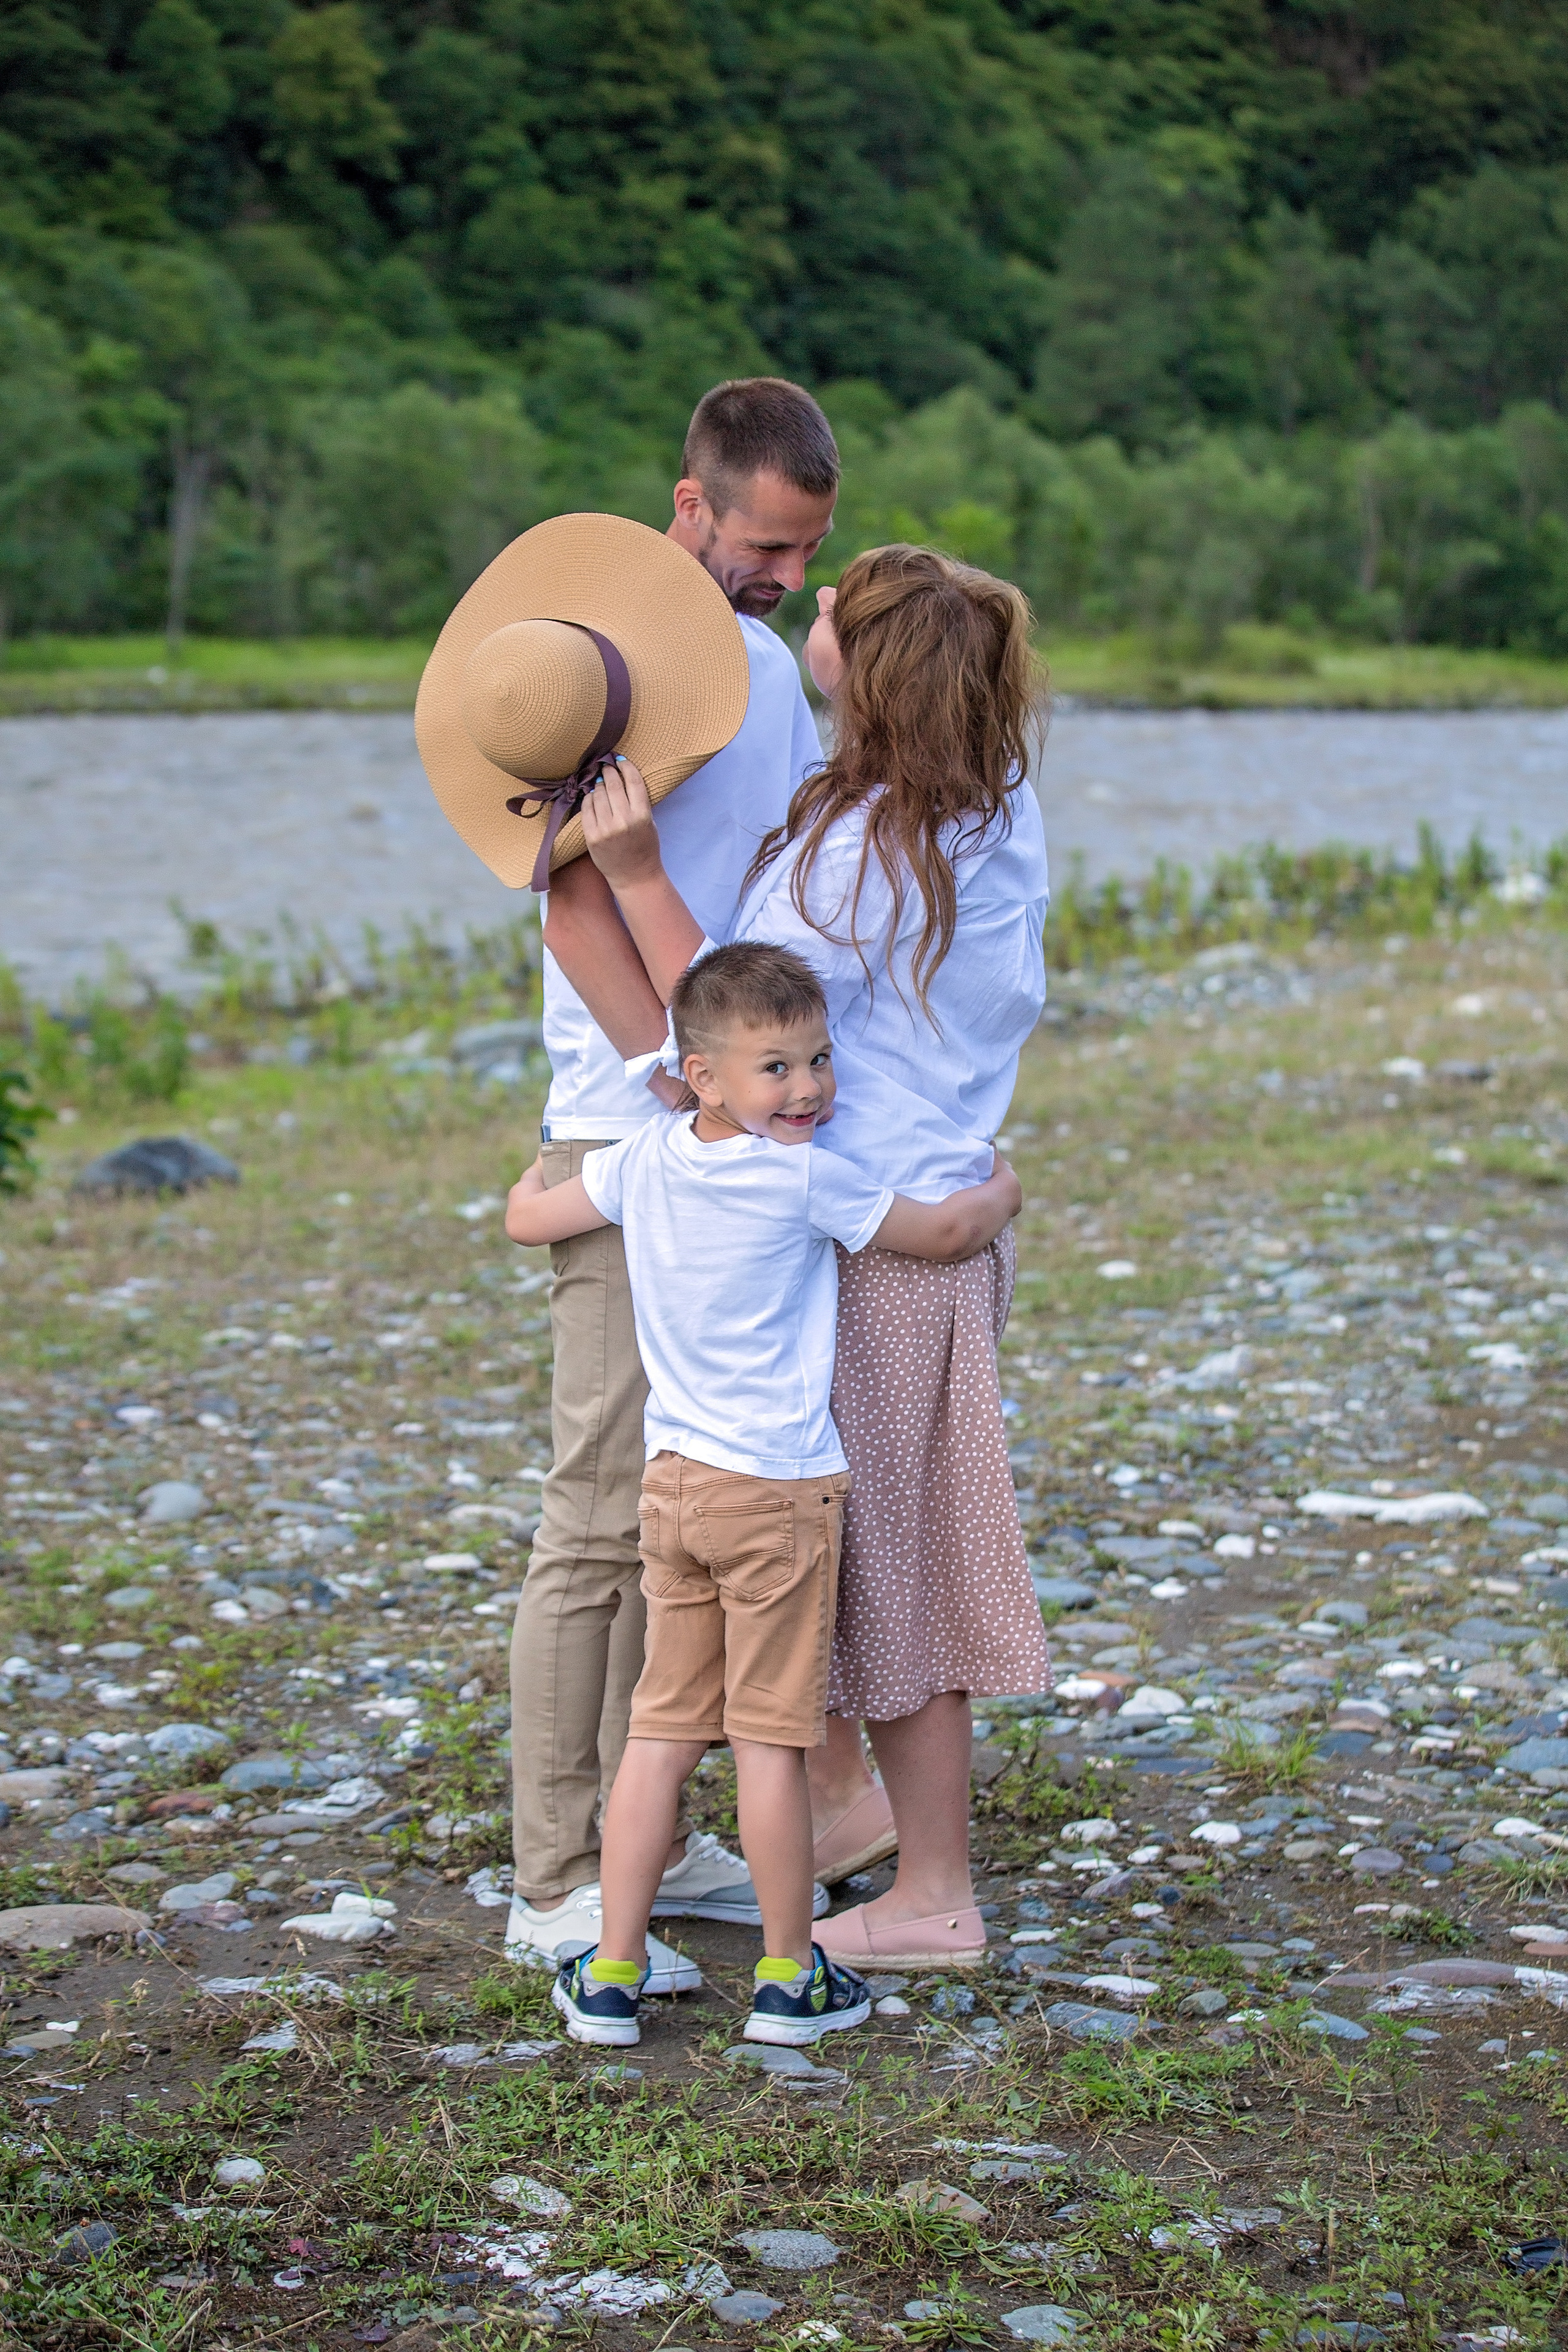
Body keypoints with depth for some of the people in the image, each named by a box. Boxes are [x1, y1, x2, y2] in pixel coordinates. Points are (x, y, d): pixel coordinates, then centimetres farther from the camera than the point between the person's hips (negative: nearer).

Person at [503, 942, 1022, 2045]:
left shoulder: (644, 1160, 3)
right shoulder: (809, 1179, -12)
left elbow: (528, 1217, 16)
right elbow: (947, 1234, -1)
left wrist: (542, 1166, 39)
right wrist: (1001, 1191, 21)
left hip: (674, 1482, 6)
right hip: (778, 1492, -6)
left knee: (662, 1730, 11)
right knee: (771, 1738, 3)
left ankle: (612, 1974, 13)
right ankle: (790, 1977, 14)